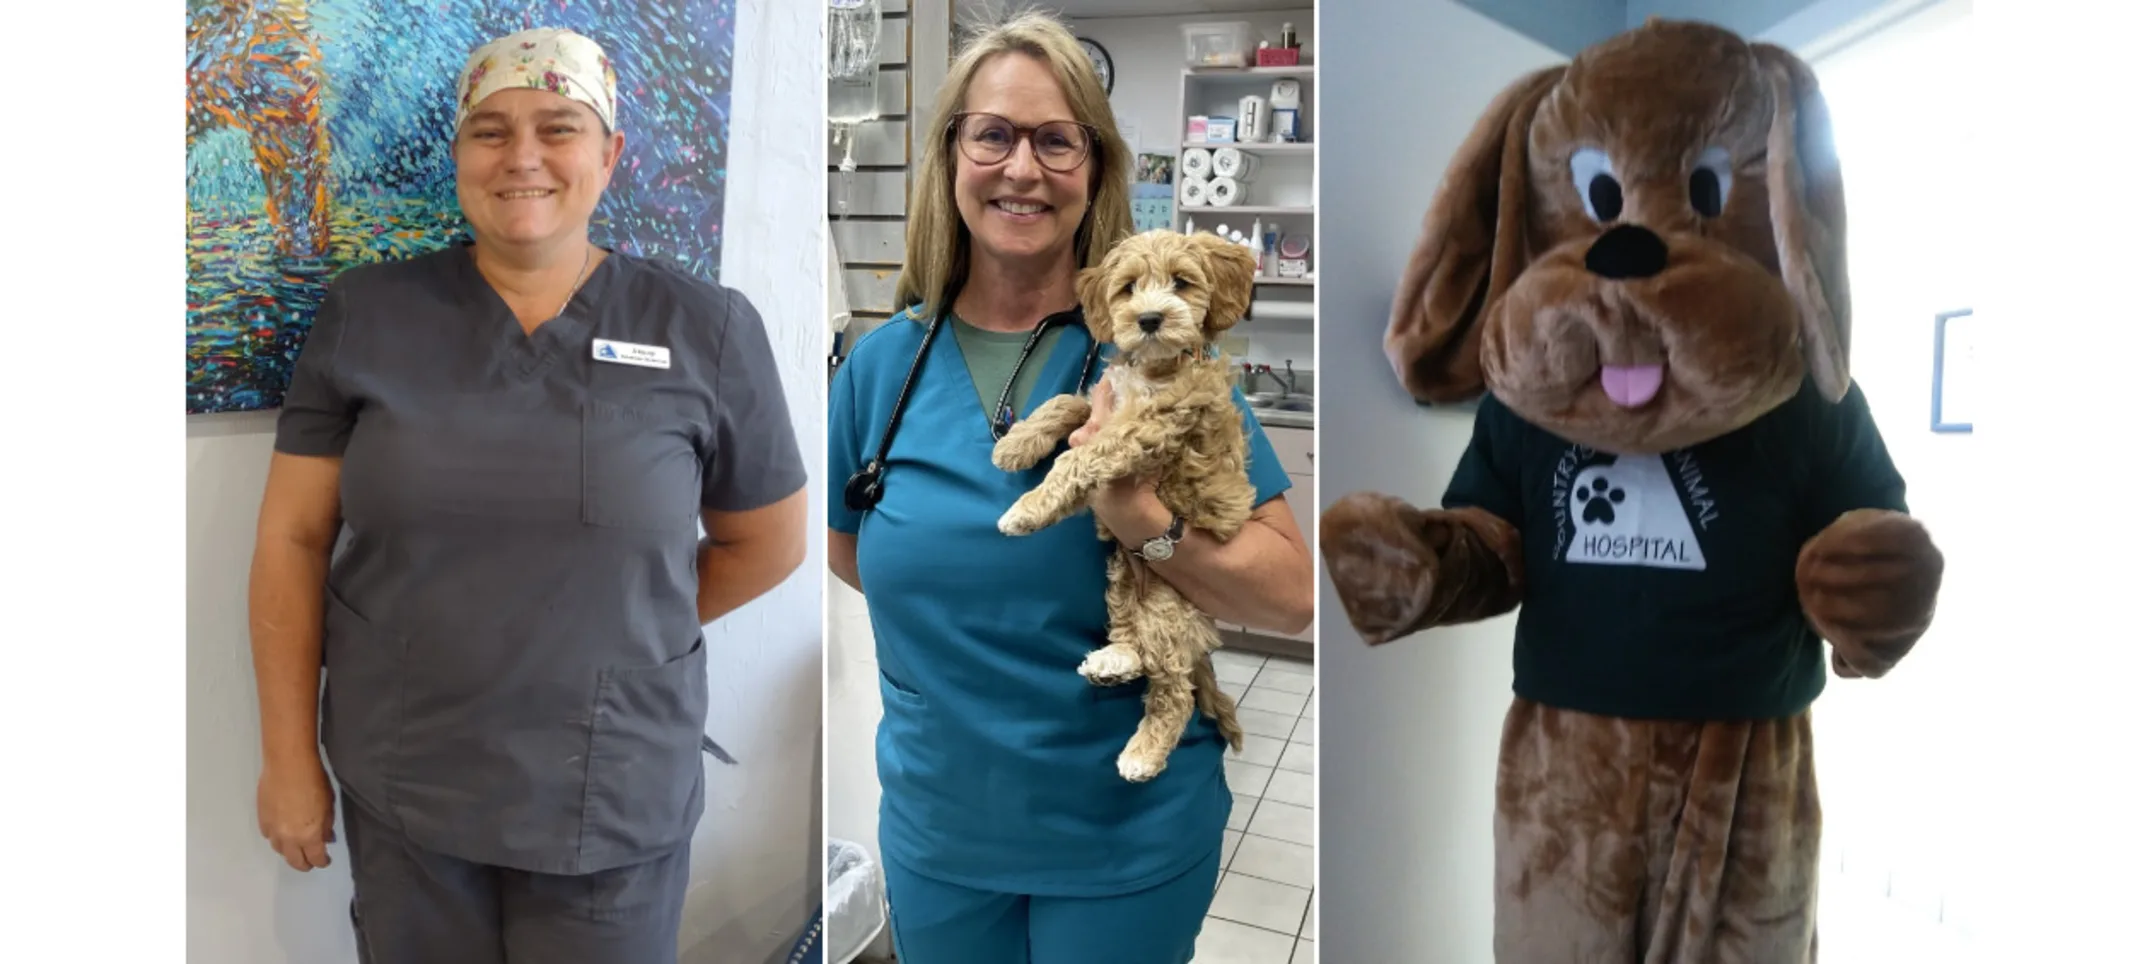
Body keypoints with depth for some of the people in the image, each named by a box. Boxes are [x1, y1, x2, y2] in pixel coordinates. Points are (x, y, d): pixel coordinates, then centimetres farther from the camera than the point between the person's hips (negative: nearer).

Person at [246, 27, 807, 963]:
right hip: (397, 790, 2)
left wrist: (623, 632, 8)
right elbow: (293, 539, 1)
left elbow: (767, 542, 4)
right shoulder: (365, 315, -2)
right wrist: (289, 759, 1)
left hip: (614, 802, -1)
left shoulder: (706, 331, -7)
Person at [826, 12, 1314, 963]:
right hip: (935, 834, 3)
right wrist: (961, 606, -2)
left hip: (1132, 840, -2)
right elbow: (849, 550, 12)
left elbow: (1293, 593, -15)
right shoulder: (881, 365, -4)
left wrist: (1146, 522, -30)